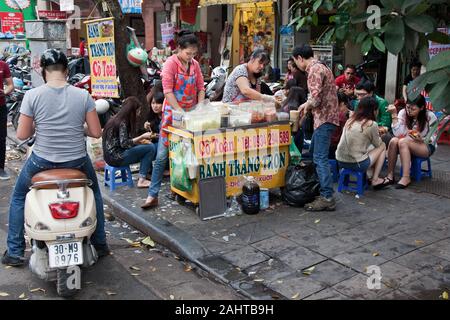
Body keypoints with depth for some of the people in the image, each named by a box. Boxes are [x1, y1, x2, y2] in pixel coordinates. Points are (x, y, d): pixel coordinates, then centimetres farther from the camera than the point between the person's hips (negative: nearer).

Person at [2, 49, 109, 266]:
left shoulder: (32, 95, -10)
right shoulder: (83, 95, -8)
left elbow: (22, 135, -8)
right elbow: (96, 132, -7)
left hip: (42, 160, -1)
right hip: (77, 160, 1)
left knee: (18, 197, 26)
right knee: (94, 193, 30)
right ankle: (100, 245, 33)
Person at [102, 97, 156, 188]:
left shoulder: (117, 119, 14)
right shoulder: (122, 123, -14)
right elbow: (124, 143, -21)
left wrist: (141, 140, 8)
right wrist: (142, 136, -14)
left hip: (112, 155, 10)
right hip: (116, 157, -10)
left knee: (147, 145, 11)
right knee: (151, 148, -12)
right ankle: (142, 180, -11)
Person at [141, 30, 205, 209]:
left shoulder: (194, 64, 7)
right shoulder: (171, 63, -10)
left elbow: (200, 88, 9)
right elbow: (167, 91, -16)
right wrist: (180, 112, -20)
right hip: (172, 112, -5)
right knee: (162, 156, -4)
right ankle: (152, 196, 1)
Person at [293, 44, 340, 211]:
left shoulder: (314, 70, -14)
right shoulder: (320, 67, 18)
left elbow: (315, 98, -23)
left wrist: (307, 105, -4)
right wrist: (308, 104, 14)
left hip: (324, 118, -11)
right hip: (326, 116, 11)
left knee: (320, 158, -11)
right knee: (314, 153, 19)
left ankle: (327, 197, -10)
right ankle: (319, 187, 28)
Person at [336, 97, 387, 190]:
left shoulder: (350, 120, 7)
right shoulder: (371, 124, -10)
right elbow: (378, 144, 6)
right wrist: (378, 136, 25)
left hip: (340, 161, 7)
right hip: (356, 164, -6)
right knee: (382, 146, 17)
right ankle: (375, 180, 17)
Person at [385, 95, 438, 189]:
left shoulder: (430, 116, -12)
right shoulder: (403, 113, -7)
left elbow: (433, 138, -8)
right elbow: (398, 134, -17)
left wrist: (421, 139, -28)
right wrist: (394, 115, -23)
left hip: (426, 146, -3)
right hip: (406, 145, 3)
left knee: (403, 142, -32)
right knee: (394, 141, -30)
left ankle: (406, 178, -33)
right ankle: (390, 175, -26)